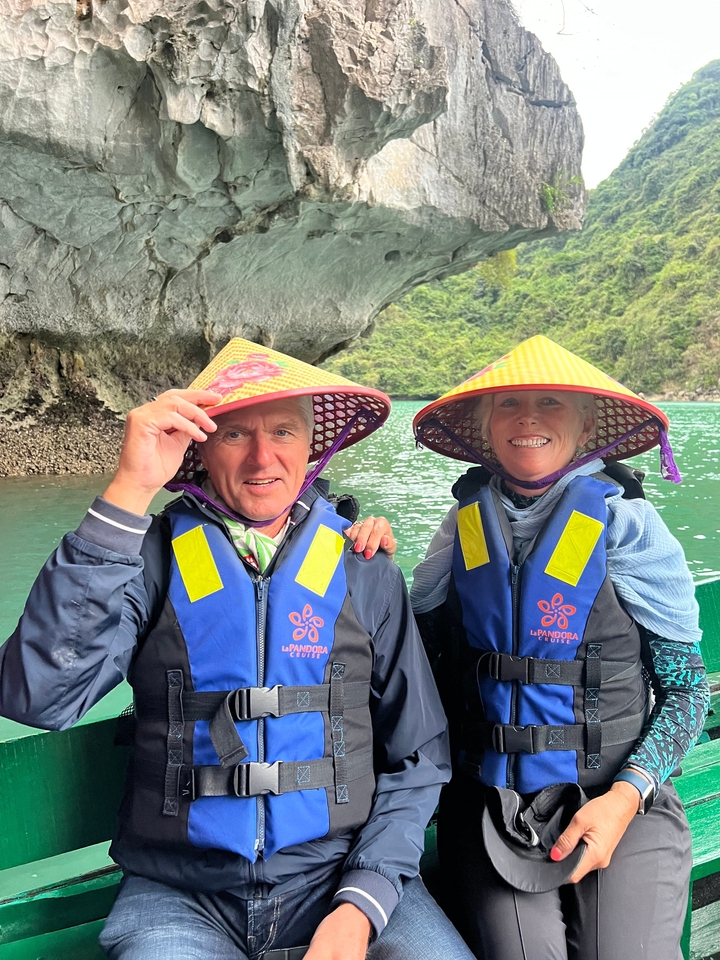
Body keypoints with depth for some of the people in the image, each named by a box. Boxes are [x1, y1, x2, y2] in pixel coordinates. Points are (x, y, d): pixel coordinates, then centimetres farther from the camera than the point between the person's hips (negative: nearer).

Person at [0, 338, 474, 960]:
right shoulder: (152, 558, -3)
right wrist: (130, 490, -22)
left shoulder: (364, 571, 0)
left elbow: (417, 758, 4)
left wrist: (360, 907, -9)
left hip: (341, 877, 1)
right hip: (182, 897, 0)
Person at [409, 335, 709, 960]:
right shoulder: (467, 523, 4)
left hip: (618, 798, -1)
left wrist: (626, 798, -14)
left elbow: (686, 687, -2)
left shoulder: (626, 524, -6)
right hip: (490, 801, 1)